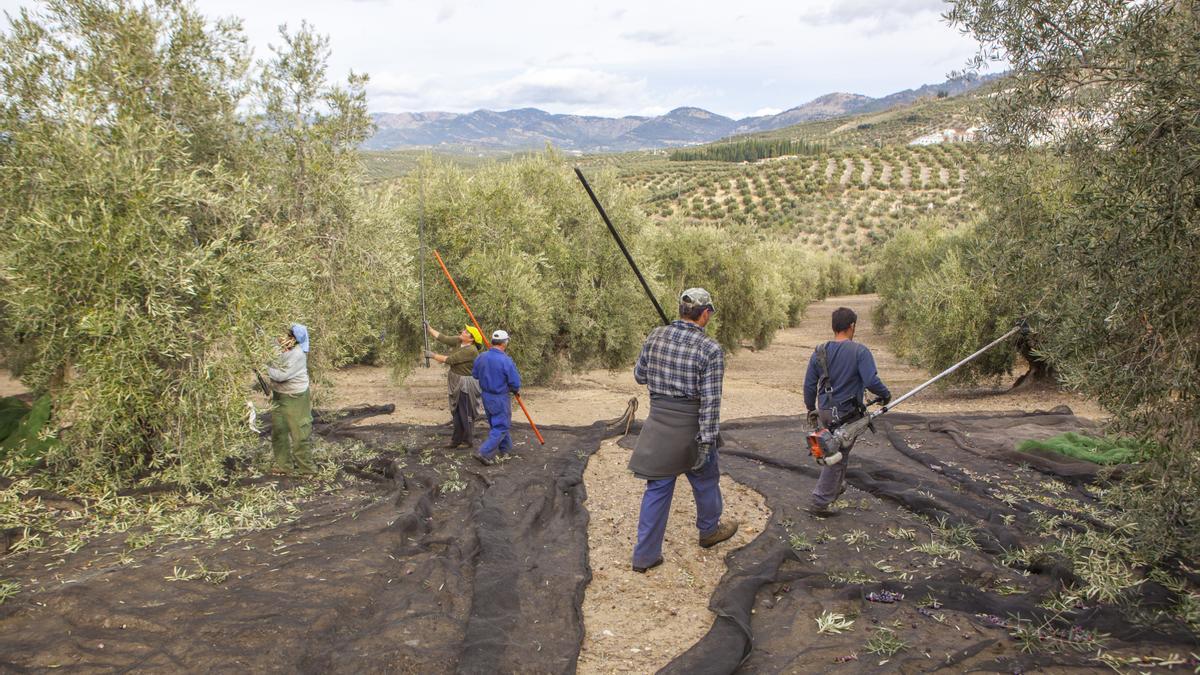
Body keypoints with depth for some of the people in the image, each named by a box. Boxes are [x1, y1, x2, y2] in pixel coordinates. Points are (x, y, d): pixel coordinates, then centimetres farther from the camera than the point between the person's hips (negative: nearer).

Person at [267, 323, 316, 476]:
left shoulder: (297, 354, -23)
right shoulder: (280, 350, 1)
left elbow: (281, 375, -26)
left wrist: (267, 369, -14)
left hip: (295, 398, -9)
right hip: (279, 396, 9)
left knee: (300, 433, 0)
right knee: (278, 431, 14)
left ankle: (307, 467, 9)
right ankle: (284, 465, 25)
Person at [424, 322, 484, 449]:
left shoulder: (471, 350, -25)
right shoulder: (458, 341, 0)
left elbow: (450, 360, -24)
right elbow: (442, 338, 3)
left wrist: (433, 355, -17)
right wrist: (428, 328, -2)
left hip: (466, 385, -9)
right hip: (456, 382, 9)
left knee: (466, 414, -1)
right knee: (456, 412, 15)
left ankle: (469, 441, 9)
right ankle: (457, 439, 25)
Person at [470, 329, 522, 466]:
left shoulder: (481, 357, -4)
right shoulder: (506, 361, -23)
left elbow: (474, 374, 10)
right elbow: (515, 383, -18)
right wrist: (516, 390, 4)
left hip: (486, 396, 7)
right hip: (500, 398, -7)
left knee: (496, 423, 23)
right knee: (501, 427, 2)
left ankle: (505, 448, 38)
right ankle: (484, 453, -8)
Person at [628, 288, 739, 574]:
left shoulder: (655, 336, -4)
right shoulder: (711, 350, -17)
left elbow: (639, 376, 7)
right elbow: (710, 402, -19)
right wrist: (706, 442, -17)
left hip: (658, 422, 4)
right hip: (690, 426, -4)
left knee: (658, 487, 11)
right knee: (705, 480, 21)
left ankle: (645, 554, 12)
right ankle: (709, 530, 44)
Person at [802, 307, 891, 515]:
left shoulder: (820, 352, 1)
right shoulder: (860, 351, -14)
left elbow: (809, 385, 5)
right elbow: (871, 381, -22)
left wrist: (811, 410, 18)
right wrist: (885, 395, -2)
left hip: (824, 412, 5)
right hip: (846, 415, -5)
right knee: (837, 458, 4)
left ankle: (837, 487, 41)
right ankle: (819, 503, 7)